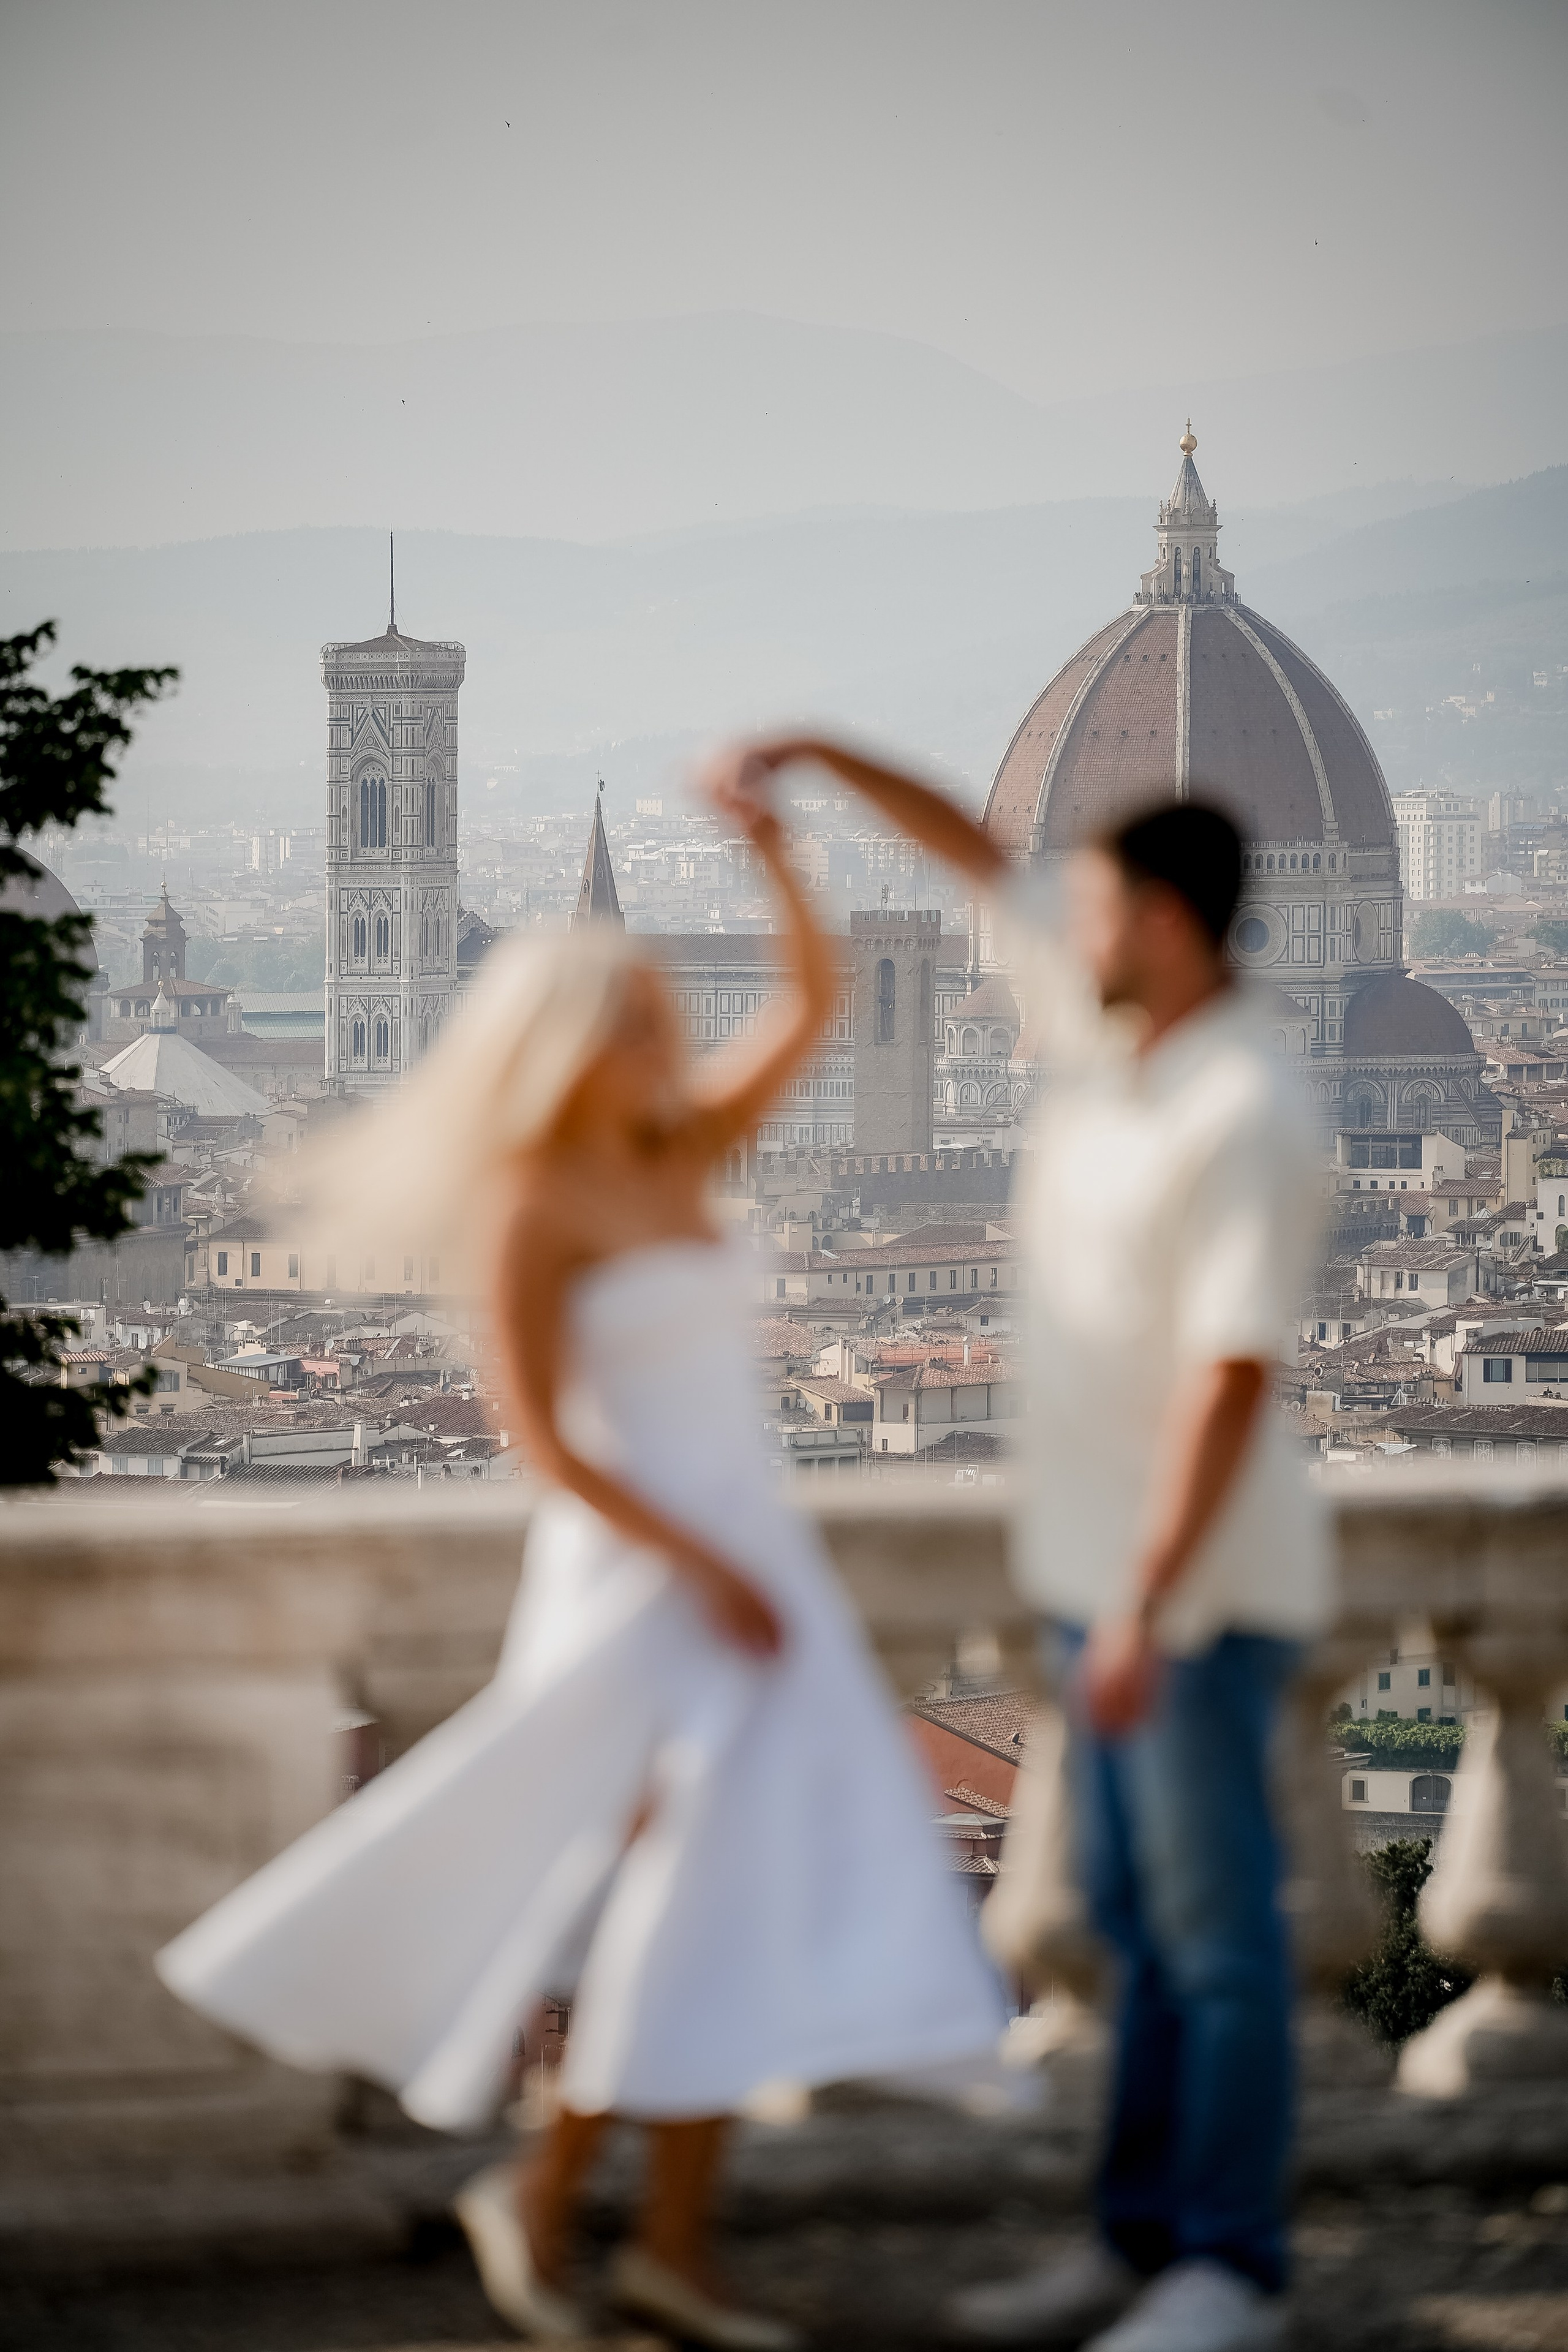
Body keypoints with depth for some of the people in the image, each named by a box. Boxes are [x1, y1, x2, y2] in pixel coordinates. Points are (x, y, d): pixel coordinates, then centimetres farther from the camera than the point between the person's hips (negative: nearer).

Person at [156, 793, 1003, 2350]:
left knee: (747, 1923, 3)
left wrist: (773, 857, -6)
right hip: (636, 1582, -7)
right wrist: (703, 1571, -18)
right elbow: (544, 1436, -14)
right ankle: (541, 2192, 6)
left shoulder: (673, 1163, 11)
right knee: (681, 1904, -9)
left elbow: (812, 1010, 7)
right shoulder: (536, 1210, -10)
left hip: (751, 1566, 7)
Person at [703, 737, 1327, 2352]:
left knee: (1214, 1927, -3)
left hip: (1199, 1582, -9)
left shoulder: (1245, 1120, -21)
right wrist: (811, 750, 9)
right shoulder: (1112, 1032, 5)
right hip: (1107, 1563, 9)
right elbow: (979, 861, 17)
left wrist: (1141, 1611, -27)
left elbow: (1233, 1380, -25)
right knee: (1139, 1917, 12)